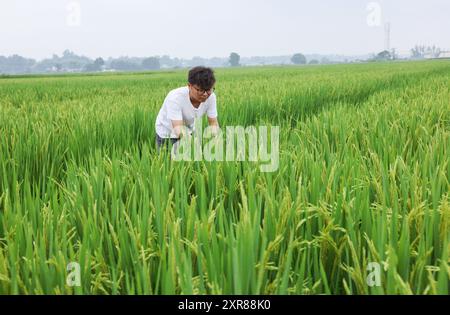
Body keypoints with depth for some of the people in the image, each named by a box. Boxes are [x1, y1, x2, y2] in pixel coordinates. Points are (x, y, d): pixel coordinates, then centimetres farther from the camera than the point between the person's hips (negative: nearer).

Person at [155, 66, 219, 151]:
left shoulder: (211, 97, -20)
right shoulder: (175, 98, -33)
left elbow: (214, 124, -14)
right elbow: (178, 128, -40)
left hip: (189, 132, 4)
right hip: (167, 134, -4)